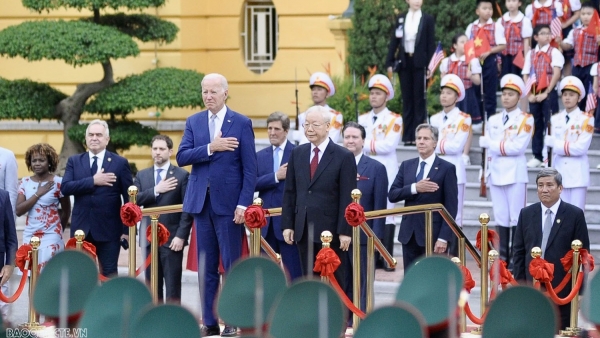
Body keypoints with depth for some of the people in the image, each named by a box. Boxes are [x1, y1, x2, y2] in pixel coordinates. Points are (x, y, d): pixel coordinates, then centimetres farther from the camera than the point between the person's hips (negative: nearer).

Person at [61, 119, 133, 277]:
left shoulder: (120, 163, 1)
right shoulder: (74, 161, 8)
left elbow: (129, 198, 1)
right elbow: (65, 188, -6)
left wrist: (127, 229, -5)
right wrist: (93, 181, -16)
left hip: (109, 229, -2)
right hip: (81, 229, 2)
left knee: (109, 275, 2)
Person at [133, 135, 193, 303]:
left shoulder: (182, 175, 1)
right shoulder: (142, 175, 13)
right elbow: (134, 200, -2)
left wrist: (181, 236, -13)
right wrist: (156, 190, -13)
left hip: (171, 238, -4)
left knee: (172, 285, -4)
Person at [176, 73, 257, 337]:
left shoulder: (242, 123, -1)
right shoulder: (193, 122, 10)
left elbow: (249, 168, -4)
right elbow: (182, 157, -2)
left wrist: (244, 204, -11)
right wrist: (210, 148, -16)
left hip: (228, 203, -4)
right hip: (201, 202, 4)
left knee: (231, 265, -1)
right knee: (206, 266, 6)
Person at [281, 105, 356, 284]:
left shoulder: (344, 157, -4)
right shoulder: (298, 153, 10)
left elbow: (347, 198, -7)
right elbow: (289, 192, 12)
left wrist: (345, 231, -12)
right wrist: (287, 224, 5)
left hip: (330, 229, -5)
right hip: (304, 229, 5)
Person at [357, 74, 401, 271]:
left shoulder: (394, 120, 0)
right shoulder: (362, 119, 15)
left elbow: (388, 145, -12)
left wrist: (366, 144, -7)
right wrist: (376, 145, -7)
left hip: (386, 172, -5)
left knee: (386, 213, -5)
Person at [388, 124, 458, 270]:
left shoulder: (447, 168, -4)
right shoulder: (406, 166, 11)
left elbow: (451, 207, -7)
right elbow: (392, 195, 3)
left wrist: (443, 237, -14)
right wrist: (414, 188, -14)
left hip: (433, 235, -5)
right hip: (409, 234, 5)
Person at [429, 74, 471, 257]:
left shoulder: (463, 119, -2)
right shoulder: (435, 119, 15)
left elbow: (456, 146, -12)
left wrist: (436, 145, -6)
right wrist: (444, 146, -6)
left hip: (454, 172, -5)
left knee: (454, 216, -4)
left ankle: (454, 256, -2)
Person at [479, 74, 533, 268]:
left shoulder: (526, 120, -2)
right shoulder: (493, 120, 14)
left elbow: (518, 147, -13)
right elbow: (488, 148, 14)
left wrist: (493, 144, -8)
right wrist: (487, 172, 3)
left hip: (515, 173, -5)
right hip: (496, 173, 5)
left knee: (516, 216, -4)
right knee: (500, 217, 6)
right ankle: (502, 257, 10)